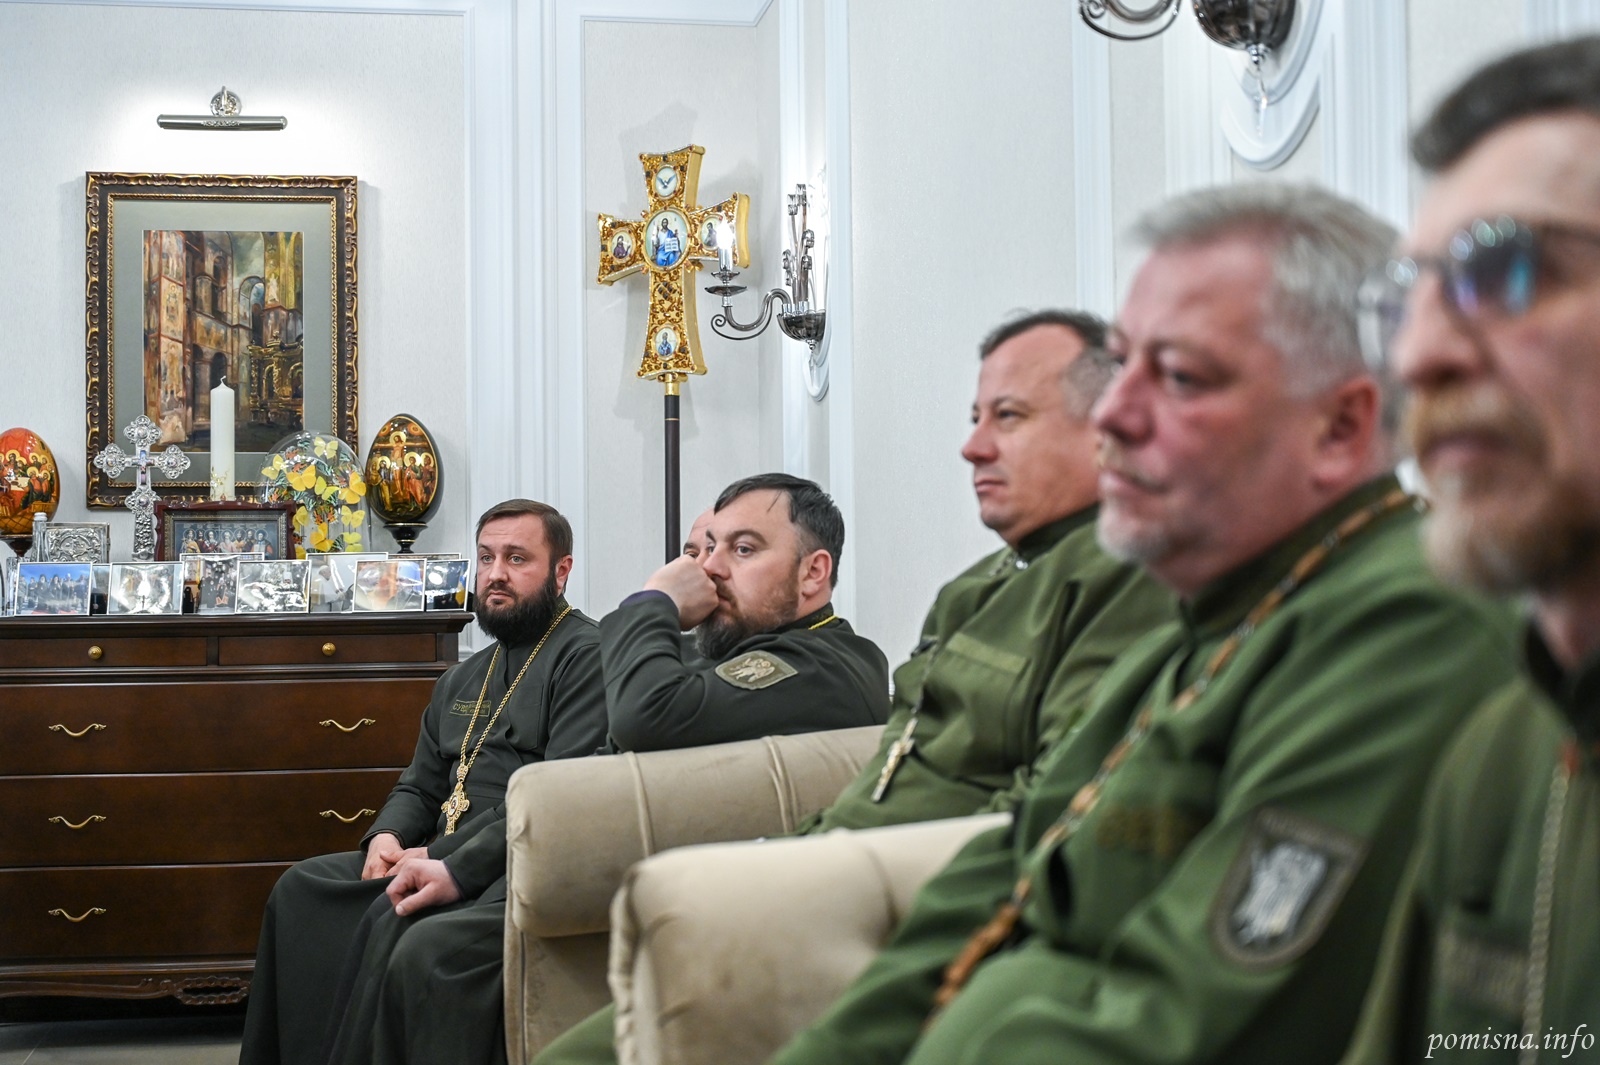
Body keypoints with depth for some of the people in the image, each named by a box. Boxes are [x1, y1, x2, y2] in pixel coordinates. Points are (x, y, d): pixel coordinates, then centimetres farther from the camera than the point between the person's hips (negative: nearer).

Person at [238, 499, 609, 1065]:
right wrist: (386, 837, 3)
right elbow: (420, 786, 27)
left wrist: (457, 868, -21)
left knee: (394, 921, -32)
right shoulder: (461, 680, 24)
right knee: (302, 888, -3)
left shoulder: (587, 656, -5)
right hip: (445, 860, 9)